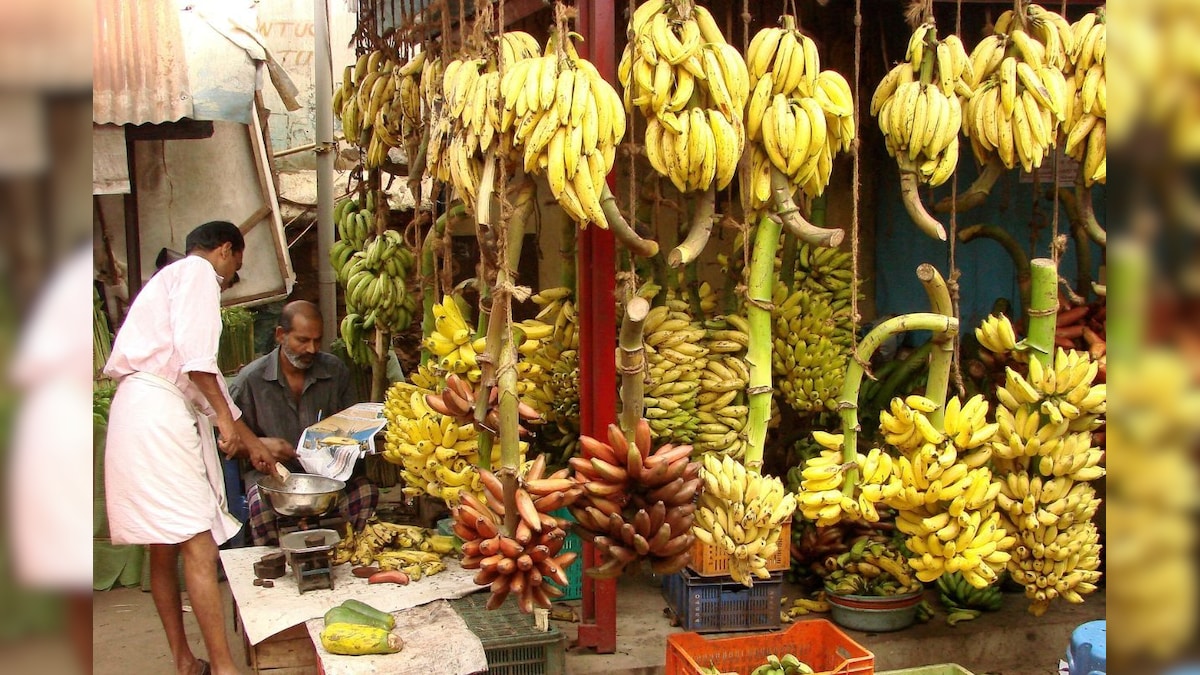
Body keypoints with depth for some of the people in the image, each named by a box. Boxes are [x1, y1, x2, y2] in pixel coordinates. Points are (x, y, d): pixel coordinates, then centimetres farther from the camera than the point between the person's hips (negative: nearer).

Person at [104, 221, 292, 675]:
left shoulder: (170, 278, 31)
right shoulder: (198, 271, 2)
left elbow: (204, 376, 31)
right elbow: (194, 352, -16)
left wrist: (253, 443, 31)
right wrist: (225, 416, -13)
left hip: (141, 412, 10)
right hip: (157, 410, -10)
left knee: (164, 548, 12)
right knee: (198, 545, -13)